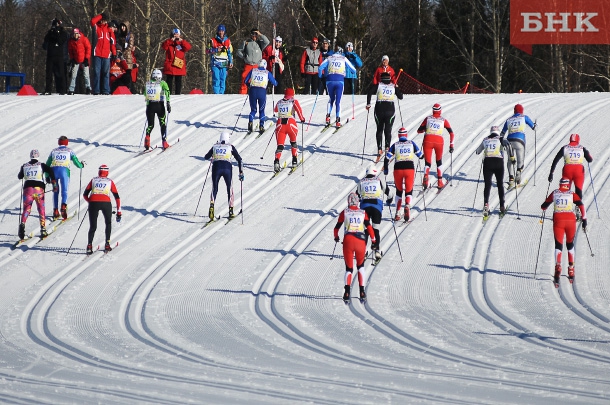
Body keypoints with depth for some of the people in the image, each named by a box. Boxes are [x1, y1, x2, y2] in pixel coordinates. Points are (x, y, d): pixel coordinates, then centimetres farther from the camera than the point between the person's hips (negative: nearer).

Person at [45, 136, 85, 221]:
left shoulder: (54, 151, 20)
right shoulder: (70, 151, 14)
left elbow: (47, 165, 18)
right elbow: (76, 162, 13)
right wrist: (82, 165, 35)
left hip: (54, 170, 2)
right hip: (64, 171, -2)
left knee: (55, 191, 15)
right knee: (64, 191, -4)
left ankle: (55, 211, 10)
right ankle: (63, 206, -32)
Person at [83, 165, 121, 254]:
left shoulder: (93, 180, 22)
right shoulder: (110, 181, 20)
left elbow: (85, 195, 20)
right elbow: (117, 197, 17)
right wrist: (119, 211, 21)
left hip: (93, 202, 1)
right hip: (106, 202, -1)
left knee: (93, 226, 11)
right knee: (108, 223, 24)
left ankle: (89, 245, -9)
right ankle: (107, 244, 14)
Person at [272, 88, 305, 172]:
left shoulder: (279, 103, 16)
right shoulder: (294, 102, 5)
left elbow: (276, 110, 36)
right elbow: (298, 108, -14)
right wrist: (302, 118, -2)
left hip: (280, 124, 1)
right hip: (291, 124, -1)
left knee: (280, 145, -4)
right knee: (293, 142, 26)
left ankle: (277, 161, -29)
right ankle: (294, 160, 25)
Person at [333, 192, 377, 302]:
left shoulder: (344, 213, 7)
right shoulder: (363, 213, 8)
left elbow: (336, 228, 12)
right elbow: (369, 227, -1)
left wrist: (336, 237, 31)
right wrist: (373, 239, 10)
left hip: (348, 240, -1)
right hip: (361, 241, 1)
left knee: (349, 268, 7)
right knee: (360, 266, 21)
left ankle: (347, 292, -14)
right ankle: (362, 292, 12)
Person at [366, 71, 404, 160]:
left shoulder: (378, 85, 4)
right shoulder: (393, 87, 6)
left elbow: (370, 92, -10)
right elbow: (400, 97, 12)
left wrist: (368, 104, -3)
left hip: (379, 109, 0)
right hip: (390, 109, 0)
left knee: (379, 129, 13)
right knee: (388, 130, 2)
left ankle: (379, 149, 1)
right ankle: (387, 147, -18)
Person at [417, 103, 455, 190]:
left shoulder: (428, 118, 14)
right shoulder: (443, 120, 12)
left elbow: (419, 131, 18)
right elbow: (451, 133, 7)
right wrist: (451, 145, 14)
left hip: (428, 141, 0)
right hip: (439, 141, 0)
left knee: (428, 163, 4)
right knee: (439, 161, 23)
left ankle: (426, 175, -28)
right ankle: (440, 182, 22)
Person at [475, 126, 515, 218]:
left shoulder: (485, 140, 15)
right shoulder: (500, 140, 8)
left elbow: (477, 151, 24)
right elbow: (508, 144, -11)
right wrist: (512, 156, 1)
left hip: (487, 163, 1)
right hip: (499, 163, -1)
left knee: (487, 185, -1)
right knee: (500, 184, 14)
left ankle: (486, 204, -23)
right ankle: (502, 207, 12)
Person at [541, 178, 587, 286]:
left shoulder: (554, 194, 13)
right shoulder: (572, 195, 9)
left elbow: (543, 206, 19)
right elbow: (581, 205, -5)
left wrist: (544, 207, 44)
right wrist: (584, 221, -4)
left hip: (558, 221, 0)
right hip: (571, 221, 0)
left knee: (558, 246, -1)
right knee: (570, 244, 20)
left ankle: (558, 266, -29)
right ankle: (571, 272, 19)